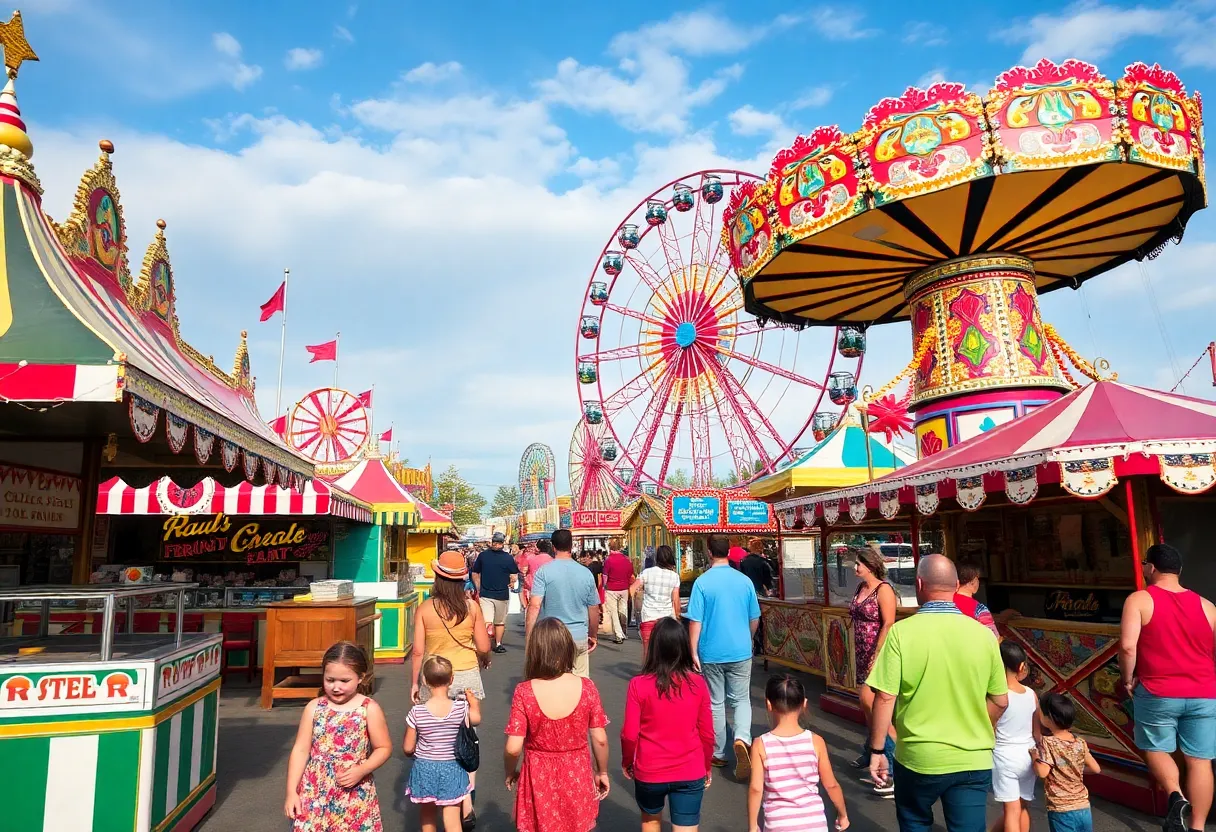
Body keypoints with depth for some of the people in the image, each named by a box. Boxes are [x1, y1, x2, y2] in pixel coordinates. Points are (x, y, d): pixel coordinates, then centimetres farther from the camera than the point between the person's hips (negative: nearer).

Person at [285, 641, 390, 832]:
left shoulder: (369, 709, -8)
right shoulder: (314, 708, -1)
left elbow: (384, 748, -2)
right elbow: (300, 750, 2)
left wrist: (362, 770, -16)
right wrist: (292, 792, -1)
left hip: (356, 797, -2)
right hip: (315, 794, 2)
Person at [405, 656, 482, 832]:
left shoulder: (416, 712, -17)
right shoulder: (461, 708, -15)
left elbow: (408, 748, -7)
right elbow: (477, 718, 9)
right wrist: (472, 699, 28)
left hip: (424, 769, 1)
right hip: (452, 770, 0)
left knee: (427, 817, 24)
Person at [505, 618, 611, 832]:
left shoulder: (524, 692, -18)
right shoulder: (586, 687, -14)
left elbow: (513, 748, -16)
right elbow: (600, 740, -8)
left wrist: (510, 772, 5)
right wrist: (602, 772, 10)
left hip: (539, 780, -1)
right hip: (577, 778, 1)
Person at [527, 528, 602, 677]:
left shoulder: (544, 571, -7)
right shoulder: (586, 573, 2)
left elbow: (534, 606, -16)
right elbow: (594, 610, 8)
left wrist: (529, 638, -12)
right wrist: (593, 636, 22)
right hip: (579, 638, 2)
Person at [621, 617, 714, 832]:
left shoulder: (638, 685, -15)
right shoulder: (698, 684, -10)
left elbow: (629, 734, -11)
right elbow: (707, 734, -2)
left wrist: (627, 761, 9)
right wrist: (707, 766, 15)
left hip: (649, 772, 0)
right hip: (690, 773, 0)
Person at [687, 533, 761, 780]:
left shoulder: (702, 582, -11)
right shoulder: (744, 581, -2)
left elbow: (695, 621, -13)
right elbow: (755, 619, 7)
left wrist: (694, 652, -5)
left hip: (711, 653, -1)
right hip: (740, 652, 2)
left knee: (715, 703, 12)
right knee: (741, 700, 12)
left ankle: (718, 754, 22)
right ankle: (742, 739, -13)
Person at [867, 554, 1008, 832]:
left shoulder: (902, 632, -14)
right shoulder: (983, 634, -5)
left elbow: (885, 698, -13)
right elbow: (1000, 702, 4)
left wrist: (877, 751, -1)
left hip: (918, 758, -1)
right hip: (973, 761, 2)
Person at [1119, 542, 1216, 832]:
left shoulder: (1139, 600, -8)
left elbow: (1127, 646, -17)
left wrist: (1128, 679, -2)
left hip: (1157, 694, -3)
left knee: (1156, 748, 16)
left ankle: (1176, 796, -7)